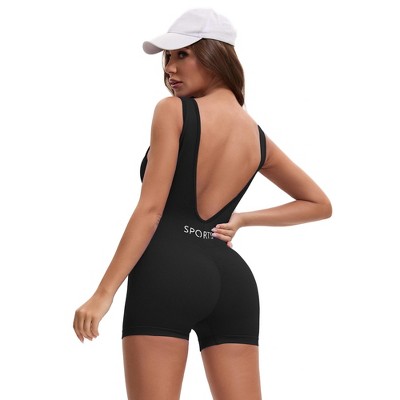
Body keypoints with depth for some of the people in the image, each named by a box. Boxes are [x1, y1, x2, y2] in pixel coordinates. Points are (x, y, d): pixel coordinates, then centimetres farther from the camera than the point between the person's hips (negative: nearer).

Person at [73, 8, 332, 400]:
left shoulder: (172, 111, -2)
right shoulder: (258, 138, 15)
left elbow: (150, 209, -9)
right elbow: (319, 204, 25)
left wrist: (104, 292, -9)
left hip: (167, 272, -6)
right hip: (231, 279, 6)